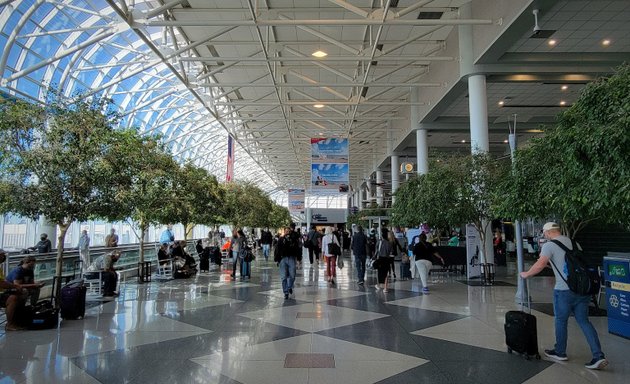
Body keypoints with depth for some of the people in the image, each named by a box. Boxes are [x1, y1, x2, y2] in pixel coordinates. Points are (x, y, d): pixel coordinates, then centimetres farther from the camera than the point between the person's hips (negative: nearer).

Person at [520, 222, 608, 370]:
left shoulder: (549, 245, -8)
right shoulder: (574, 242, 14)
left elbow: (540, 264, -19)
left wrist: (526, 274, -7)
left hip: (564, 290, -6)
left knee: (561, 321, 11)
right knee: (584, 321, 12)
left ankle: (560, 352, 24)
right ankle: (598, 356, 5)